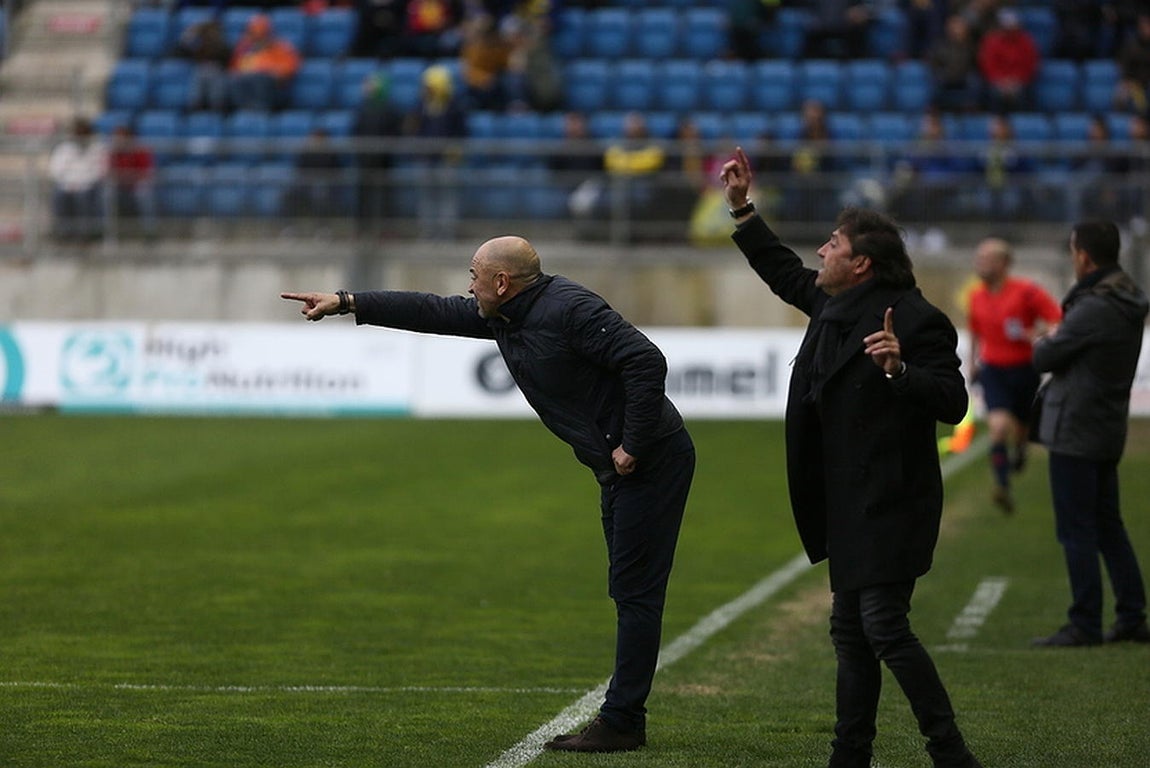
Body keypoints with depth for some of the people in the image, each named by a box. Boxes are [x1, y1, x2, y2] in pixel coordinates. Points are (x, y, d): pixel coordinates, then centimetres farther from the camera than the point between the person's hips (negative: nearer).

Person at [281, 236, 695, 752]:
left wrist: (632, 447, -22)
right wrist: (345, 303, 17)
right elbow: (432, 312, 18)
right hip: (620, 472, 10)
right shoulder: (501, 318, 10)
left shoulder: (569, 311, -20)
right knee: (629, 593, 10)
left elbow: (646, 362, -26)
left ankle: (620, 723, -8)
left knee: (635, 592, -8)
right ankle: (625, 722, 13)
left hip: (652, 462, -10)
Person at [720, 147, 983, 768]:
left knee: (884, 627, -14)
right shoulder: (835, 306, 10)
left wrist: (900, 369, -36)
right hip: (851, 506, 10)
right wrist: (741, 207, 28)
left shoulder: (915, 320, -16)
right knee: (850, 630, 14)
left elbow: (952, 403, -20)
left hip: (890, 505, -10)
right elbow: (784, 273, 29)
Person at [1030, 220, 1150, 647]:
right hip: (1109, 430, 9)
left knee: (1076, 531, -2)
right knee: (1108, 525, 16)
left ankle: (1085, 624, 1)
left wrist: (1047, 341, 5)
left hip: (1075, 432, -9)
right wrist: (1057, 343, 1)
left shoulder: (1093, 309, -21)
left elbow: (1044, 358, -14)